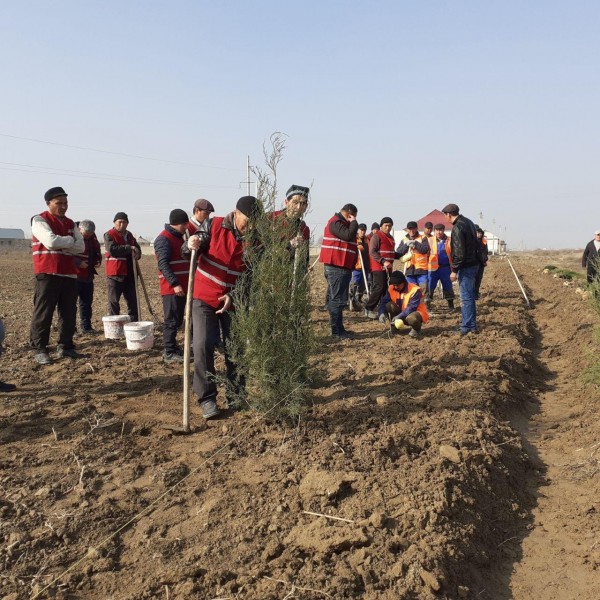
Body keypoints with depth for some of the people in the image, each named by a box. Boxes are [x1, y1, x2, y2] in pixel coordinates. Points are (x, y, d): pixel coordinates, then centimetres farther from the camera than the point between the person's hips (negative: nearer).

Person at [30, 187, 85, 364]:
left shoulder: (70, 223, 16)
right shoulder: (40, 220, -3)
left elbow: (81, 247, 4)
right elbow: (50, 242, -20)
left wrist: (60, 245, -10)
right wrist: (69, 240, -4)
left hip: (69, 274, 6)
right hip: (48, 274, -6)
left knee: (69, 313, 9)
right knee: (43, 313, -3)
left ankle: (65, 346, 19)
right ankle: (40, 350, 4)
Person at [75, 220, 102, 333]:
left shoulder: (92, 237, 11)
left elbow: (97, 252, 24)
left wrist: (98, 260, 5)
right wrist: (78, 262, -26)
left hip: (88, 276, 7)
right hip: (75, 275, -7)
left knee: (87, 301, 12)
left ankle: (86, 326, 21)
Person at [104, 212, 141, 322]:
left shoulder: (129, 236, 16)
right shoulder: (109, 235, -5)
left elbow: (138, 250, 15)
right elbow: (112, 249, -21)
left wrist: (136, 254, -8)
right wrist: (129, 248, -19)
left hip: (130, 273, 6)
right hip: (115, 273, -6)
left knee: (132, 300, 10)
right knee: (114, 301, -1)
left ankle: (134, 322, 17)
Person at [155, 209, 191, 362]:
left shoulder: (178, 237, 19)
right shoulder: (164, 239, -11)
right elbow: (163, 264, -19)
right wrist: (175, 284, -24)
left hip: (181, 286, 9)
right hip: (171, 287, -9)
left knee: (177, 320, 13)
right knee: (172, 320, -5)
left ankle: (173, 348, 22)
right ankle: (169, 353, 0)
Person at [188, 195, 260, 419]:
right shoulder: (215, 225, -7)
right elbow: (193, 246, 2)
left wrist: (233, 296, -20)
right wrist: (192, 244, -22)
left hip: (234, 302, 1)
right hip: (204, 298, -1)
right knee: (203, 346, -8)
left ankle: (236, 397, 20)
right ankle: (206, 398, 2)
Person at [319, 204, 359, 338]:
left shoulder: (341, 223, 22)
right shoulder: (336, 222, -11)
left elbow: (349, 238, 27)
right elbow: (348, 235, -23)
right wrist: (354, 222, -11)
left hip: (341, 267, 11)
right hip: (337, 267, -11)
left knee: (334, 298, 14)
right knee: (338, 299, -10)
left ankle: (338, 328, 21)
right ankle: (337, 330, -8)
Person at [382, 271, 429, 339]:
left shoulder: (415, 290, -25)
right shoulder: (391, 289, -7)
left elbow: (412, 308, -30)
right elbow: (384, 302, -6)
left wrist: (400, 316, -38)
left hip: (417, 312, -5)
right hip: (402, 312, 5)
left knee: (411, 318, -41)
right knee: (389, 305, -20)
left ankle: (416, 329, -5)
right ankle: (394, 326, 0)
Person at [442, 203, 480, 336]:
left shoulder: (457, 228, -17)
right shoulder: (469, 222, 12)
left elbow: (459, 252, -21)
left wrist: (454, 270, -16)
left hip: (466, 266, -10)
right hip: (474, 264, 10)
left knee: (466, 298, -5)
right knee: (470, 296, 16)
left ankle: (466, 327, -2)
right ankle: (472, 326, 23)